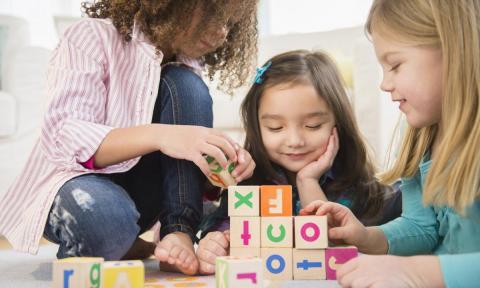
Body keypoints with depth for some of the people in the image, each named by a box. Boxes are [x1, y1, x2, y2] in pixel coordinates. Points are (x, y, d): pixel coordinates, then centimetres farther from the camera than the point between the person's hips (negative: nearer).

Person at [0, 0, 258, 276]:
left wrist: (223, 159, -21)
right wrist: (159, 135, -42)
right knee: (108, 219, -41)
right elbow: (63, 140, -27)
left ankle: (179, 231, -20)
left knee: (185, 85, -17)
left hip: (136, 191, 5)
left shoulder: (188, 68, 3)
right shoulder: (95, 37, -15)